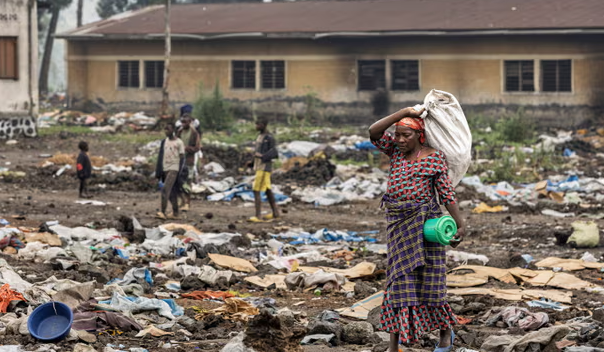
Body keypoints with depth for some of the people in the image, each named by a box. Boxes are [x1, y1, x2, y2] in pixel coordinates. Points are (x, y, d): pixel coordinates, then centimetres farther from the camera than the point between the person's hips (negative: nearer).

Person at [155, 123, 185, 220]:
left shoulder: (179, 143, -5)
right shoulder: (164, 142, 13)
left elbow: (182, 157, -6)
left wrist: (180, 171, -13)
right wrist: (159, 172, 15)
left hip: (174, 169, -7)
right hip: (165, 168, 7)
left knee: (165, 189, -18)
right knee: (172, 192, 10)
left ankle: (162, 212, -22)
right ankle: (175, 213, 15)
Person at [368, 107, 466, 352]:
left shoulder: (434, 158, -5)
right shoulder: (396, 150, 7)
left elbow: (447, 194, -5)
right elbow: (373, 132, -9)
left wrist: (460, 226, -8)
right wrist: (403, 113, -13)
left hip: (425, 223, -4)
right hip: (398, 223, 4)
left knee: (427, 281, 0)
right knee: (400, 279, 2)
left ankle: (446, 331, 24)